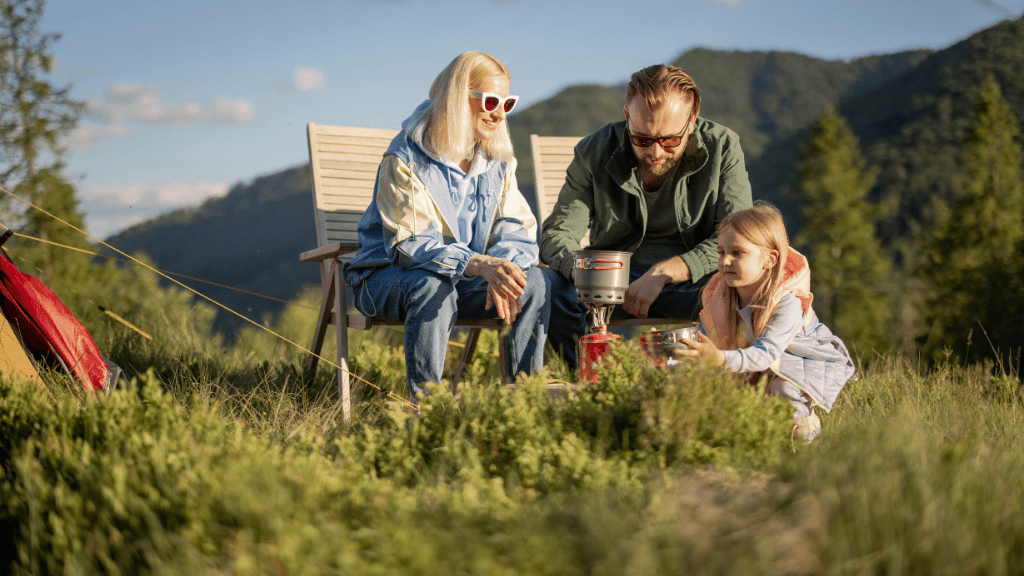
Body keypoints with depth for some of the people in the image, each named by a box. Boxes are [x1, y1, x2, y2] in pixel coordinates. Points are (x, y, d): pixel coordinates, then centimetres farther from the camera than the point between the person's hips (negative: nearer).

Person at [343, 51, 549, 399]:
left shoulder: (499, 160, 3)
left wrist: (500, 271, -29)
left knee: (533, 281, -19)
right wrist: (477, 263, -43)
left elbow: (518, 230, -4)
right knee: (434, 285, -38)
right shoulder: (405, 158, -17)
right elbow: (409, 243, -26)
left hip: (465, 280, 5)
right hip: (388, 278, -5)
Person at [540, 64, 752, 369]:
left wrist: (663, 272, -28)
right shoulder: (595, 153, -7)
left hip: (692, 280, -1)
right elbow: (556, 234, -7)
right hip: (617, 276, 1)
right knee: (549, 286, -28)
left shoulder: (722, 147, -10)